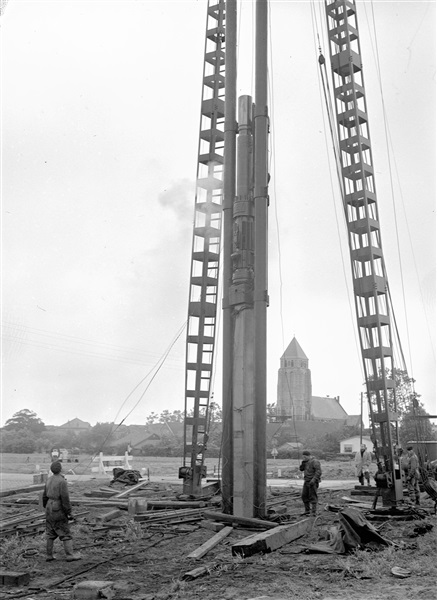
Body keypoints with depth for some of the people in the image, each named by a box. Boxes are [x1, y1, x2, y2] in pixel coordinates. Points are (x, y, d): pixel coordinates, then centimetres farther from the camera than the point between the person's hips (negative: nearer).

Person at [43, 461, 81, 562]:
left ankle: (49, 555, 16)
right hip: (59, 510, -7)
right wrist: (69, 513, -15)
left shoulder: (49, 480, 5)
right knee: (65, 533, -1)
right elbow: (65, 498, -20)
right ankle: (70, 554, -1)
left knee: (51, 533, 14)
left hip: (49, 508, 7)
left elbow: (45, 496, 13)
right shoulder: (62, 481, -19)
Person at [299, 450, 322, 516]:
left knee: (313, 497, -7)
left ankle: (314, 512, -4)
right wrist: (303, 462, -6)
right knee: (304, 496, 8)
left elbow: (319, 472, -21)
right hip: (307, 481, 9)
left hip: (313, 482, -9)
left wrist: (314, 479, -29)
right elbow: (301, 469, 10)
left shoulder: (314, 462, -15)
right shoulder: (306, 461, 12)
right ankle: (307, 510, 16)